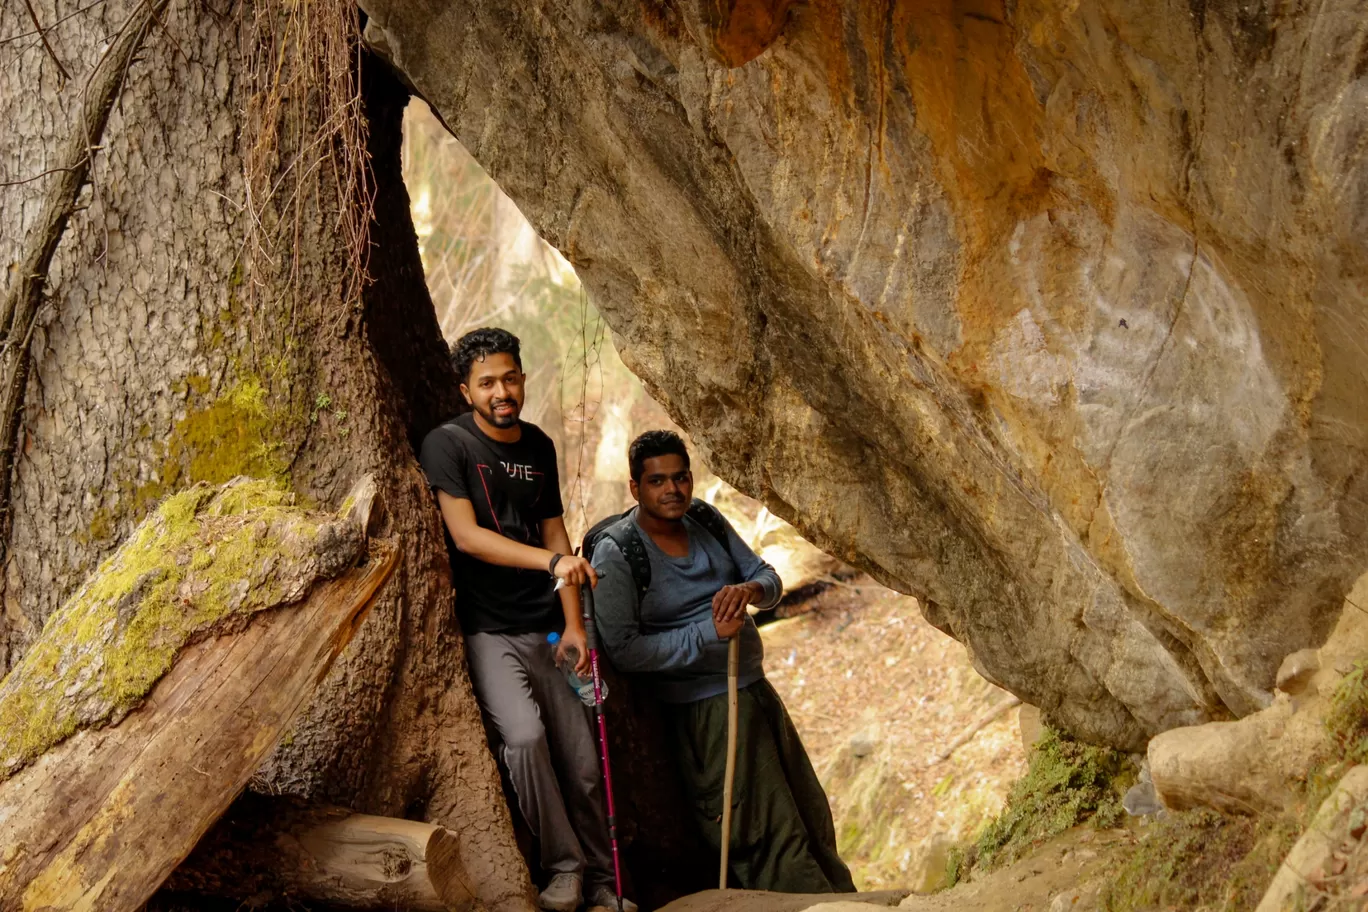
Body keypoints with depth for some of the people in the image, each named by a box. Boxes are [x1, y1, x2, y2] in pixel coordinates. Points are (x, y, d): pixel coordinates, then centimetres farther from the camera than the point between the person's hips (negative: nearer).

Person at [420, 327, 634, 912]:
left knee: (581, 759, 2)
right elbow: (466, 535, -14)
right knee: (525, 733, -26)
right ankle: (564, 865, -11)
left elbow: (555, 533, 13)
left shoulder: (538, 446, 11)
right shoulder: (448, 444, -6)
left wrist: (573, 624, 4)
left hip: (542, 630, 5)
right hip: (485, 629, -5)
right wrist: (553, 561, -24)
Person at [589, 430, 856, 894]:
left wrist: (750, 589, -17)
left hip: (754, 685, 7)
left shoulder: (705, 519, 5)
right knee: (771, 830, -4)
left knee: (811, 815, 17)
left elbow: (769, 577, 8)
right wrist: (708, 634, -22)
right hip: (703, 708, -7)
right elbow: (623, 649, -20)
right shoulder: (616, 552, -15)